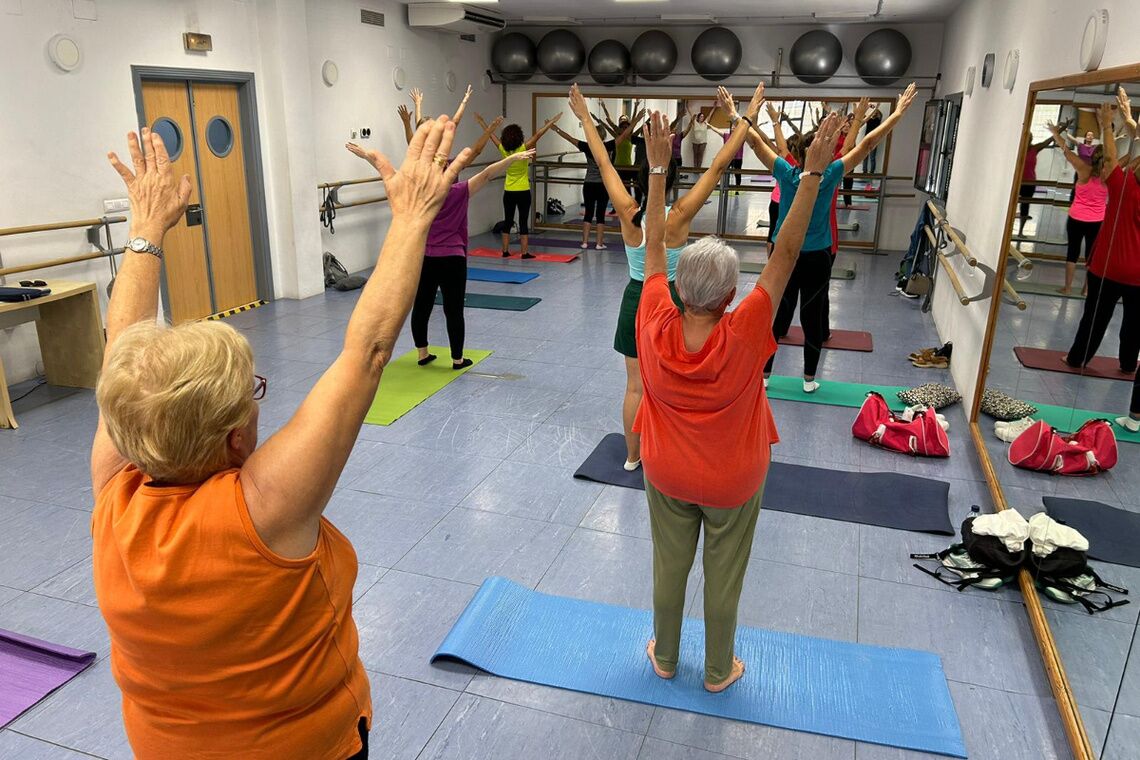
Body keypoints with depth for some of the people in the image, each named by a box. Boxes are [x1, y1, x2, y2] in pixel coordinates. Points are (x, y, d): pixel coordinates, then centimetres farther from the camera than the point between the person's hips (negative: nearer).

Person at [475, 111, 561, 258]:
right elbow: (537, 135, -14)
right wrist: (550, 123, -10)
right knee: (523, 222, 1)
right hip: (523, 192, -3)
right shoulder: (523, 149, -15)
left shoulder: (503, 150, -6)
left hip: (508, 192, 4)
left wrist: (481, 122, 19)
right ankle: (525, 252, 1)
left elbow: (491, 134, 6)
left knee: (507, 221, 11)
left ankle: (505, 251, 15)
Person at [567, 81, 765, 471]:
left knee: (635, 386, 14)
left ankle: (633, 456, 28)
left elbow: (603, 162, -6)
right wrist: (747, 118, -11)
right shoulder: (680, 215, -19)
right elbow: (718, 166, -16)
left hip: (636, 301, 2)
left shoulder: (628, 213, -14)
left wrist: (584, 116, 4)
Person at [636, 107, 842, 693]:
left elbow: (654, 245, -15)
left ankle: (664, 656, 43)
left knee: (669, 566, 21)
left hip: (667, 475, 2)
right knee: (724, 577, 18)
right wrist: (813, 173, -24)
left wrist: (658, 167, -10)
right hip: (733, 483, -2)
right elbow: (786, 253, -27)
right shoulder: (743, 336, -31)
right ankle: (718, 671, 40)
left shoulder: (655, 329, -25)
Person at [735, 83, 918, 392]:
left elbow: (755, 141, -6)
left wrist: (733, 113, 1)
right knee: (813, 316, 9)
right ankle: (809, 379, 20)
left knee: (775, 313, 10)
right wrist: (898, 113, 1)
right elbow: (867, 144, -6)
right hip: (817, 259, -1)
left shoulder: (787, 174, -9)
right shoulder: (831, 176, -11)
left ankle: (763, 374, 18)